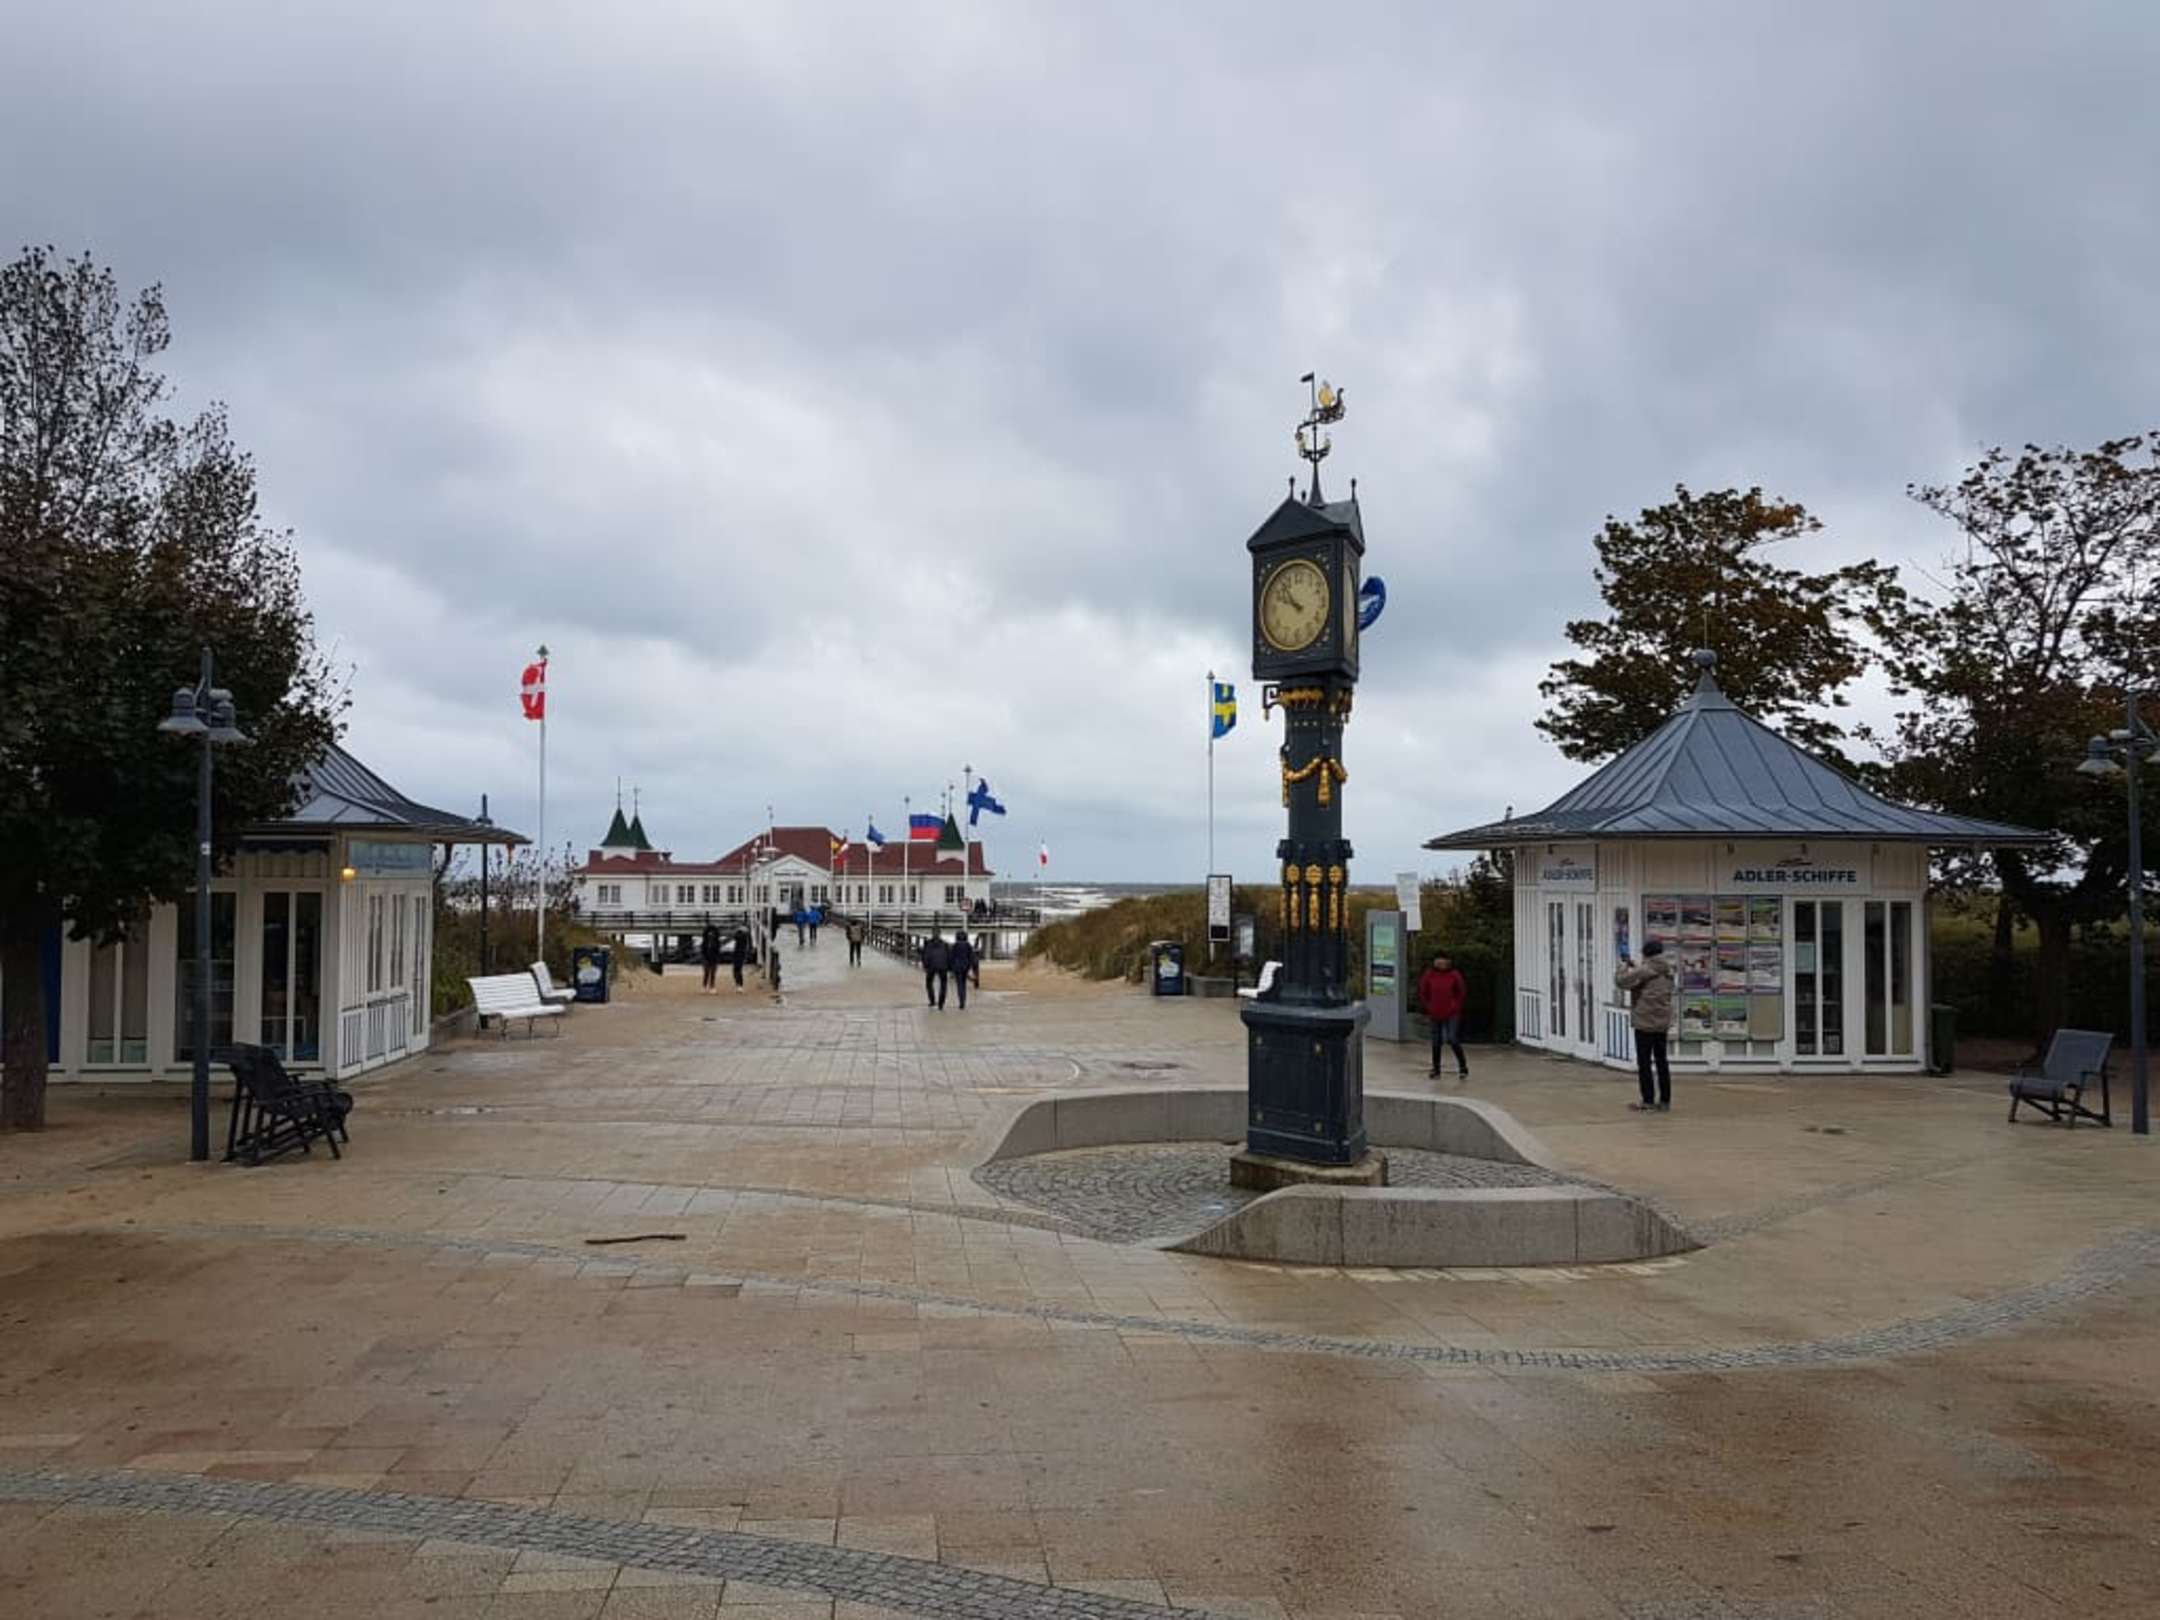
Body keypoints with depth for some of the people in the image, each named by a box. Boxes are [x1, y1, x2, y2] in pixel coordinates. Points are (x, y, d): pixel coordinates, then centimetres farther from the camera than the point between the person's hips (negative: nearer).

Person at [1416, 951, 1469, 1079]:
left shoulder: (1454, 974, -8)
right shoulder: (1429, 975, -4)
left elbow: (1462, 992, 2)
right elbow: (1422, 992, 6)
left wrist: (1456, 1005, 0)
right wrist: (1427, 1007, 3)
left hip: (1452, 1014, -3)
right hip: (1435, 1014, 3)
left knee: (1453, 1040, -12)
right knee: (1436, 1043, 9)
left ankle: (1463, 1067, 1)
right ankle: (1436, 1070, 21)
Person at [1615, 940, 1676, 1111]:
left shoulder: (1645, 971, -16)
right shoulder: (1667, 972, 9)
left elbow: (1621, 981, -16)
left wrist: (1624, 966, 1)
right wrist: (1633, 967, 19)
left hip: (1645, 1023, -7)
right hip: (1663, 1023, 7)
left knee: (1644, 1063, -1)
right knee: (1661, 1061, 12)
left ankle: (1648, 1102, -1)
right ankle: (1665, 1101, 14)